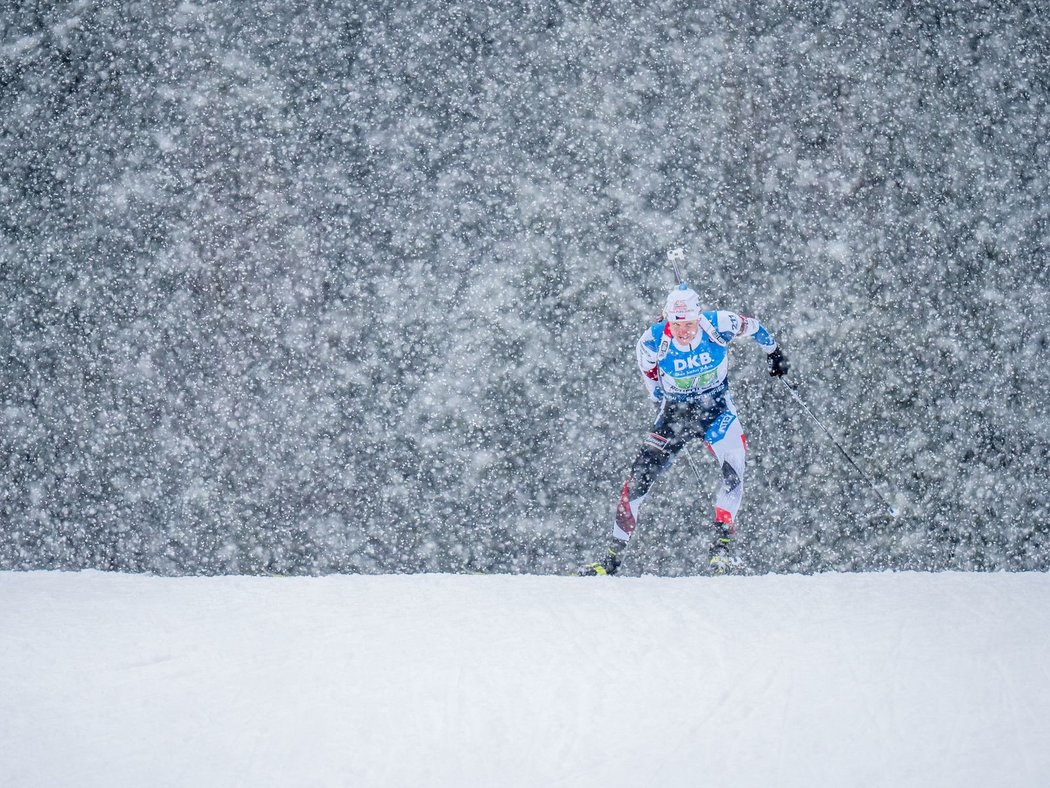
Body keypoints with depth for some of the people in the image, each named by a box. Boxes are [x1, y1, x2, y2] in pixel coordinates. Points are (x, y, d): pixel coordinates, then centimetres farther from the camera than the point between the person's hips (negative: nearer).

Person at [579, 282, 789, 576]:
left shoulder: (719, 325, -23)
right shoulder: (654, 341, -22)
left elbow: (752, 326, 0)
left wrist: (774, 352, 15)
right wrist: (661, 397, 2)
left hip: (716, 409, -1)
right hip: (674, 411, 1)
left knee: (733, 469, -26)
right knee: (639, 478, -6)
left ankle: (721, 547, -19)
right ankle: (613, 556, 4)